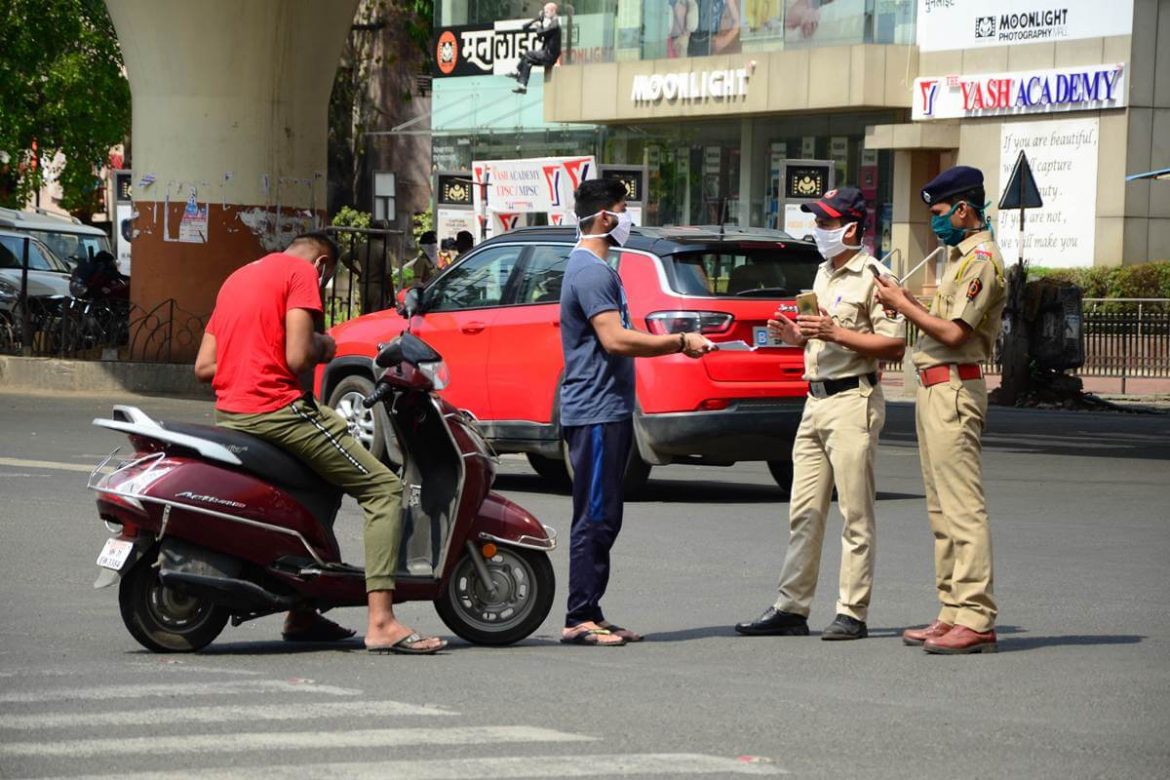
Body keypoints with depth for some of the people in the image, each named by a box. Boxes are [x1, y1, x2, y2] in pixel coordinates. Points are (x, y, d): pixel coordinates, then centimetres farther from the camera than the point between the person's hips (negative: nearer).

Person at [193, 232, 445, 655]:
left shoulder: (237, 278, 24)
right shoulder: (302, 272, -1)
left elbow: (203, 366, 19)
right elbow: (298, 358, -13)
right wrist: (322, 347, 7)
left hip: (229, 415, 9)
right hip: (277, 408, -9)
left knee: (319, 485, 31)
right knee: (383, 489, -5)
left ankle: (302, 615, 27)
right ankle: (381, 623, -17)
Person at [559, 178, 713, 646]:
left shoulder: (596, 269, 19)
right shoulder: (591, 271, -15)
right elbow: (615, 339, -24)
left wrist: (676, 343, 18)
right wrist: (680, 342, -19)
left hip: (607, 411, 11)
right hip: (596, 412, -11)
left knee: (602, 519, 12)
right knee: (595, 518, -10)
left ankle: (590, 616, 15)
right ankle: (579, 620, -9)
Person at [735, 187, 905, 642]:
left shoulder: (872, 276, -9)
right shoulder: (823, 275, 19)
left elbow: (894, 346, -15)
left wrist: (835, 333, -20)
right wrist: (798, 336, 9)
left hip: (853, 403, -9)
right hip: (817, 400, 9)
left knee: (855, 514, -4)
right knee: (804, 511, 8)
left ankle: (853, 613, -1)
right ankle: (791, 609, 11)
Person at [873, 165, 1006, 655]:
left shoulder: (981, 259, -13)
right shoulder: (961, 257, 20)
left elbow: (953, 332, -19)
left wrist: (903, 304, -10)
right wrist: (906, 303, 6)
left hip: (953, 389, -11)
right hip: (934, 388, 11)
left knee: (963, 507, -13)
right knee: (942, 509, 12)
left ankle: (976, 621, -15)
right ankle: (954, 613, 16)